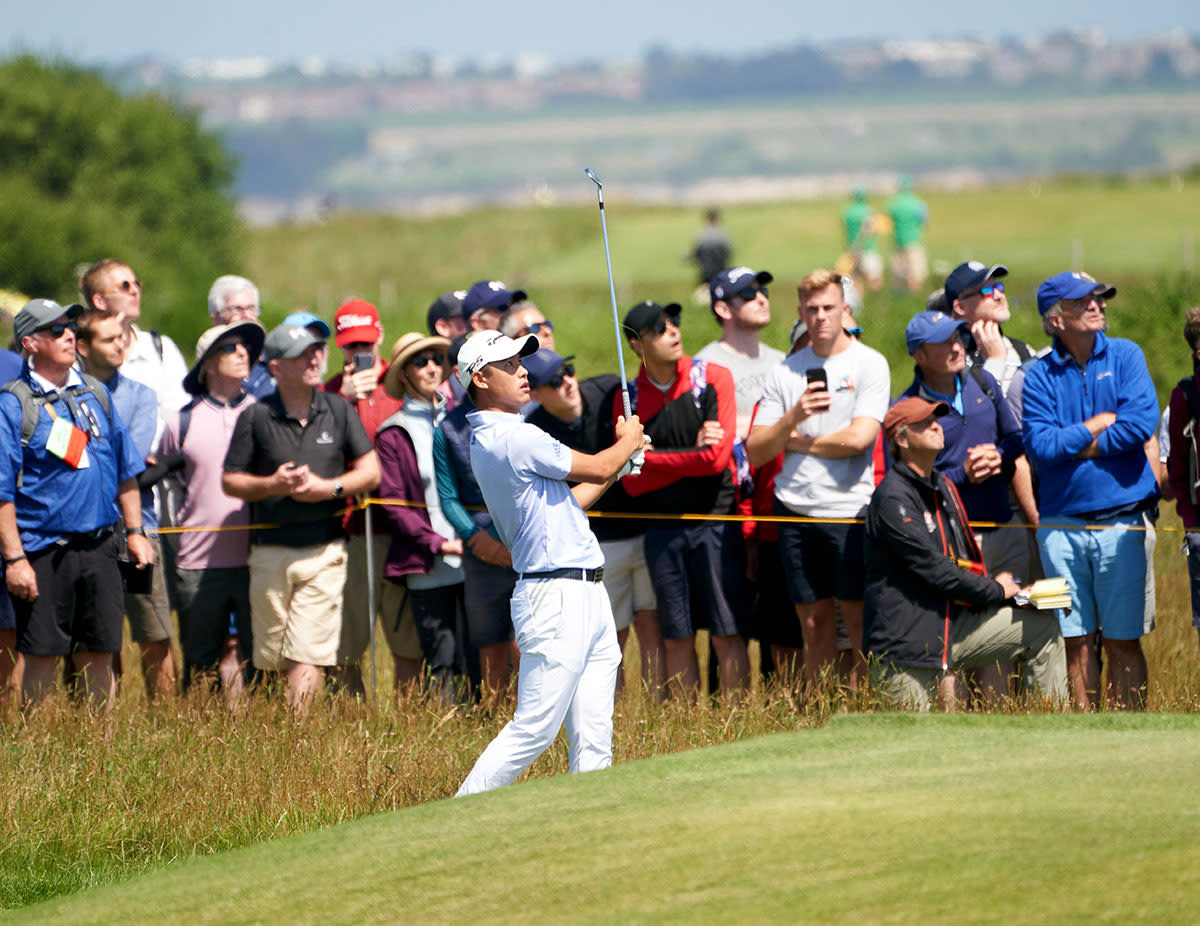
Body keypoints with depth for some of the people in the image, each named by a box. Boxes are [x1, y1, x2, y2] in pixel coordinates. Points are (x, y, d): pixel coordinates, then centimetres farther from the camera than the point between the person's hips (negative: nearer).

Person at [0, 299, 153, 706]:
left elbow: (125, 471, 18)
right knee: (42, 658, 0)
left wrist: (135, 533, 12)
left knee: (99, 656, 7)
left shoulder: (95, 393, 11)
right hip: (44, 549, -5)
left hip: (98, 547, 5)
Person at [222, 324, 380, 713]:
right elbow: (230, 481, 6)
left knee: (306, 660, -12)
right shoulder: (255, 417, 3)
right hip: (270, 551, 0)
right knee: (270, 661, 3)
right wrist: (272, 485, -11)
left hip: (324, 552, 0)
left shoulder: (339, 411, 7)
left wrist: (329, 487, -7)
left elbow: (371, 472, 9)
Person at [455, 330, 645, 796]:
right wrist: (628, 441, 15)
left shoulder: (490, 440, 17)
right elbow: (599, 467, -6)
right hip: (556, 596, -10)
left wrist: (618, 466, 23)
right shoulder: (513, 438, -15)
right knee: (534, 729, -10)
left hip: (587, 595, 10)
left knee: (593, 740, 5)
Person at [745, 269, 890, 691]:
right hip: (795, 510, 4)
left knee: (857, 619, -4)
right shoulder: (786, 371, 10)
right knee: (814, 622, 6)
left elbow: (859, 437, -12)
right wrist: (792, 418, -11)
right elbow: (755, 452, 6)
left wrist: (798, 441, 0)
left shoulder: (869, 364, 0)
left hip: (849, 509, -4)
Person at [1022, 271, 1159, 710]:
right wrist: (1102, 423, -5)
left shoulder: (1125, 356, 5)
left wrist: (1076, 445, -6)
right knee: (1076, 640, 4)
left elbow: (1143, 423, -9)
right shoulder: (1040, 375, 4)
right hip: (1062, 523, 1)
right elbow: (1040, 445, -8)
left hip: (1122, 521, -1)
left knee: (1123, 641, 1)